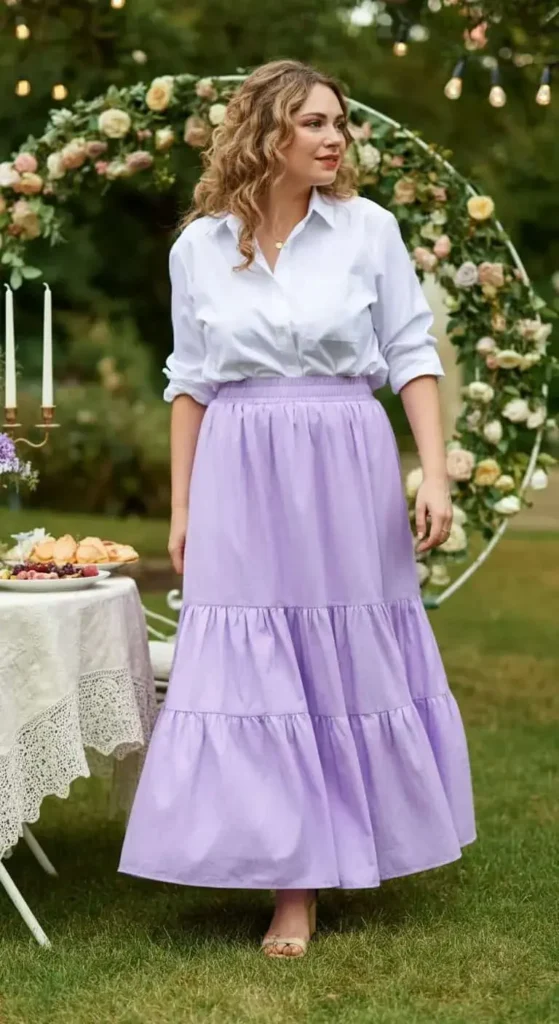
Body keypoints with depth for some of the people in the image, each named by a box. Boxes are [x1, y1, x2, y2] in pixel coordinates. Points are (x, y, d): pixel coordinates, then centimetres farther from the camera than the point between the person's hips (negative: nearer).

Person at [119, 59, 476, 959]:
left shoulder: (370, 229, 0)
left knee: (353, 662, 5)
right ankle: (293, 882, 9)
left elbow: (412, 356, 1)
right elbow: (192, 382, 8)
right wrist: (181, 507, 6)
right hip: (242, 477, 1)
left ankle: (352, 845, 22)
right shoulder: (200, 247, 4)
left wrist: (436, 474, -9)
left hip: (349, 469, 0)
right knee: (258, 672, -1)